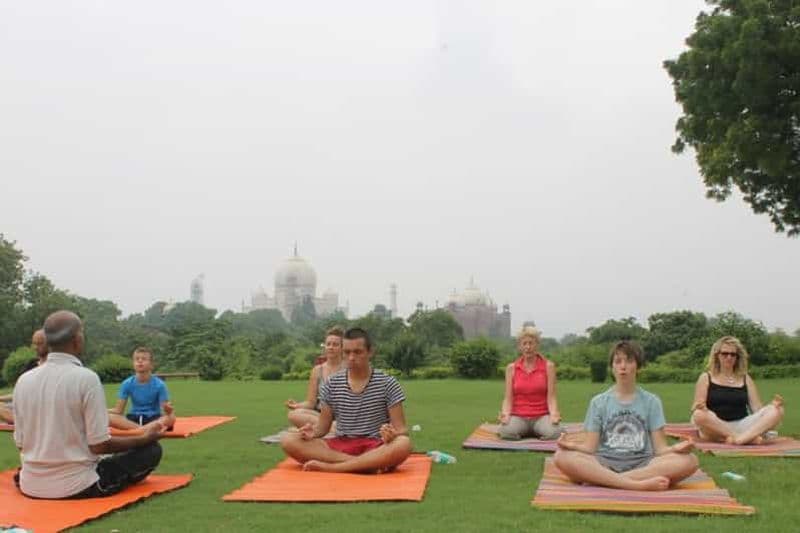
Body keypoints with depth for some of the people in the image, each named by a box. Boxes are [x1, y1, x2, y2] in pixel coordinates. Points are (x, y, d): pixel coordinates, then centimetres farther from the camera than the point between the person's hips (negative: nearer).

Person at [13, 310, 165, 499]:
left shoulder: (23, 380, -1)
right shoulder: (86, 378, -18)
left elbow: (20, 443, 5)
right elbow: (99, 445, -17)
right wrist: (145, 438, -3)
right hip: (75, 487, -6)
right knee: (152, 449, 4)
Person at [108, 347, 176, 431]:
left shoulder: (159, 384, -9)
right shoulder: (127, 384, -2)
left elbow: (166, 408, -11)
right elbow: (119, 410, -1)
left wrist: (168, 410, -36)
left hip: (153, 419, -2)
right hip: (133, 419, 2)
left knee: (171, 418, -35)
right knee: (108, 417, -28)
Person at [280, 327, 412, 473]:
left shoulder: (387, 384, -2)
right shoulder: (332, 384, 6)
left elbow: (401, 429, -3)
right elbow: (323, 425, 12)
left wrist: (392, 434, -27)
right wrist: (313, 431, -12)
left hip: (376, 448, -3)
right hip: (340, 446, 3)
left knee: (403, 444, -37)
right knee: (288, 441, -21)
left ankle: (329, 466, -28)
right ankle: (369, 464, -27)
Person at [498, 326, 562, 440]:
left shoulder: (548, 366, 1)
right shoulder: (511, 368, 5)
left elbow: (551, 397, -4)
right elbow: (508, 398, 1)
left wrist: (553, 415, -24)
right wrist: (505, 415, -20)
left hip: (542, 416, 0)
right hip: (518, 416, 0)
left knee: (553, 433, -35)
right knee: (506, 432, -35)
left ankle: (537, 431, 1)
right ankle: (524, 431, 1)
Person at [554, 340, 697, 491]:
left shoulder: (651, 401, 12)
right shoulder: (598, 402, 12)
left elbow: (659, 448, 6)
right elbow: (590, 448, 5)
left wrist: (675, 448, -18)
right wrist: (573, 446, -18)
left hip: (642, 464, 1)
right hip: (605, 464, -1)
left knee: (688, 460, -28)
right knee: (562, 456, -30)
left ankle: (605, 480, -29)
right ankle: (638, 484, -34)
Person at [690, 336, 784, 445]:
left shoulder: (745, 379, 17)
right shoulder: (706, 378, 9)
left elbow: (757, 409, 10)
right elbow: (696, 410, 2)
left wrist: (773, 405, -11)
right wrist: (699, 407, -22)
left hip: (742, 426, 3)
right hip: (715, 428, -3)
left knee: (776, 410, -19)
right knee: (699, 415, -36)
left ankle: (740, 438, -38)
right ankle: (749, 438, -31)